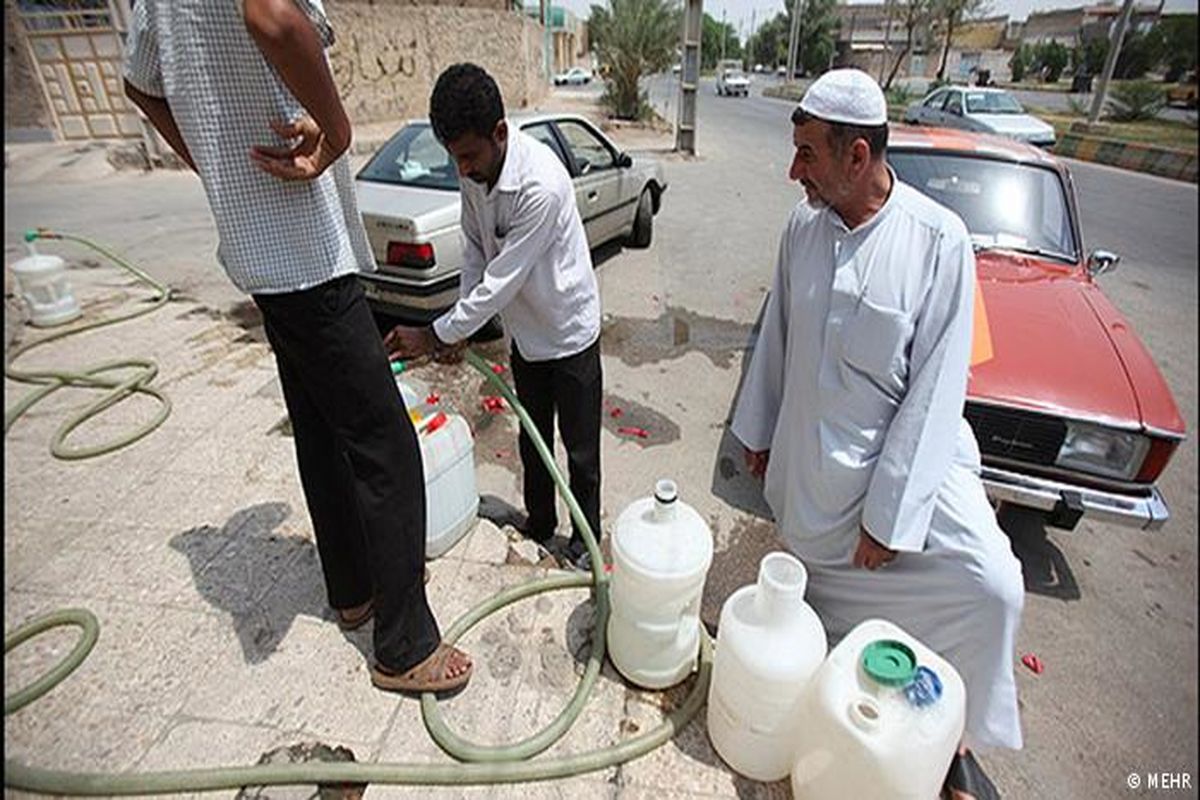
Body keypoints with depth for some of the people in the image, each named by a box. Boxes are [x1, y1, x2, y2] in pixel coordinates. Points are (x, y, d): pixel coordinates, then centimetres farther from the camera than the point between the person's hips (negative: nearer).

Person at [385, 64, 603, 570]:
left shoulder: (541, 185, -32)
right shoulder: (474, 171, -7)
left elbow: (501, 281, -29)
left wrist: (436, 334, -21)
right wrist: (458, 328, -3)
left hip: (569, 332, -7)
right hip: (525, 329, 7)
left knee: (580, 448, 9)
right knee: (532, 439, 20)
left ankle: (585, 542, 30)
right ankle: (539, 525, 42)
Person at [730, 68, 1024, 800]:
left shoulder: (939, 240, -17)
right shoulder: (803, 227, -3)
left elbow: (936, 391, -17)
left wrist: (890, 513, -17)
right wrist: (758, 430, 13)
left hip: (912, 448, -3)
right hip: (811, 459, 4)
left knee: (990, 585, -18)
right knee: (822, 590, 18)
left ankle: (955, 737, 11)